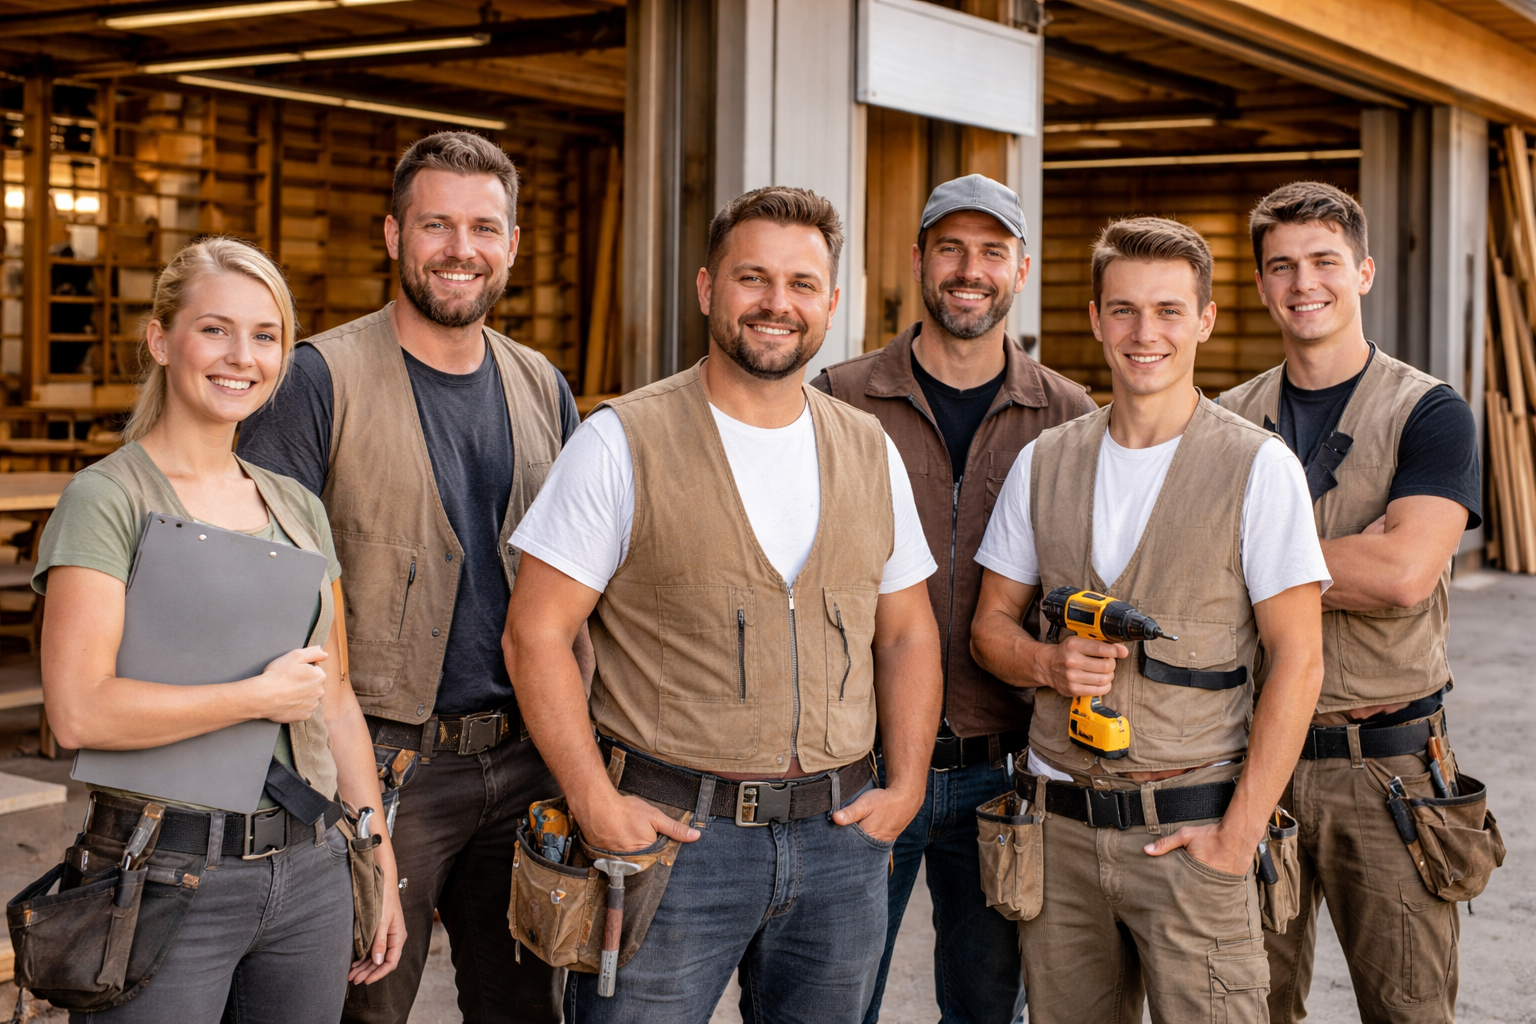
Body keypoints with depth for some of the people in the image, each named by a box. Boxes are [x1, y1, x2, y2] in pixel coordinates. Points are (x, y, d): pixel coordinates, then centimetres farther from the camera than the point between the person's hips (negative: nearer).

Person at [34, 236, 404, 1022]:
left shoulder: (298, 508, 10)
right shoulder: (107, 501, -8)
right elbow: (80, 711, -19)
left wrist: (382, 866, 14)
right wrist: (264, 695, -13)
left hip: (310, 869, 6)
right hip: (166, 874, -5)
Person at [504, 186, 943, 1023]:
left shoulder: (871, 452, 9)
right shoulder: (625, 443, -6)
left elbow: (906, 634, 16)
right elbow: (535, 633, -8)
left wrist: (905, 787, 5)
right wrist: (595, 803, -14)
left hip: (838, 837, 4)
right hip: (670, 830, -4)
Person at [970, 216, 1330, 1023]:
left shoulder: (1258, 467, -4)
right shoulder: (1043, 463, 7)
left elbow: (1298, 660, -6)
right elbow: (990, 624, 13)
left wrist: (1239, 833, -11)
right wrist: (1047, 662, -10)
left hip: (1188, 829, -3)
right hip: (1060, 826, 4)